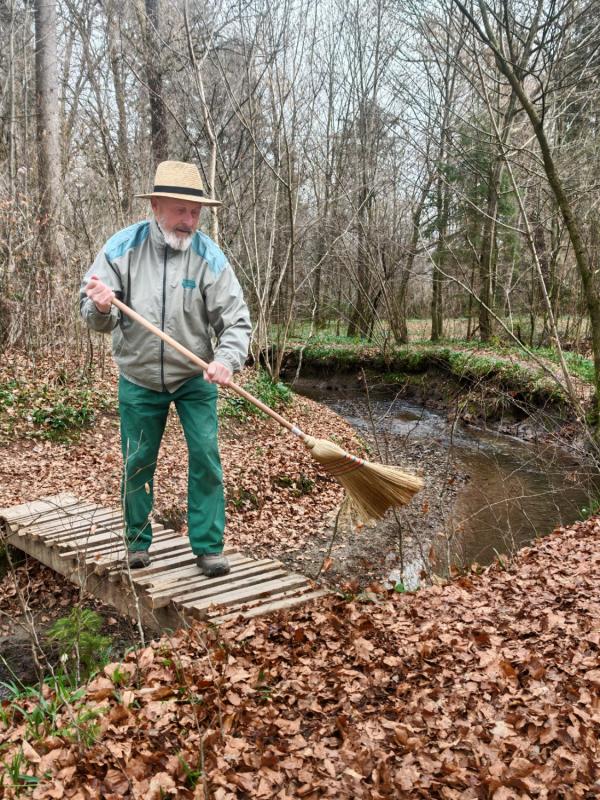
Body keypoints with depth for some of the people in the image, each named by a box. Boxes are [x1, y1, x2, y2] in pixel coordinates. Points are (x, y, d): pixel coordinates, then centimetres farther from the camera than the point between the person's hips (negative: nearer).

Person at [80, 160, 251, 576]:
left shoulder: (209, 256, -14)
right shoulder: (123, 247, -11)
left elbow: (236, 320, -14)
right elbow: (96, 316, -8)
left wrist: (226, 360, -33)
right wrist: (101, 308, -32)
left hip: (195, 377, -1)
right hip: (138, 379, 1)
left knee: (206, 457, -5)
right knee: (137, 463, 10)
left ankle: (209, 546, 9)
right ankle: (138, 540, 29)